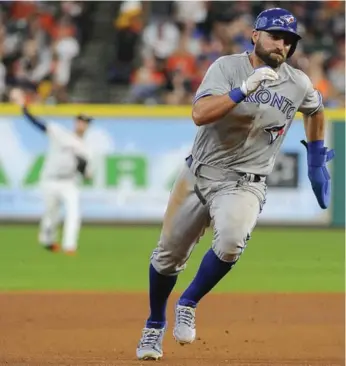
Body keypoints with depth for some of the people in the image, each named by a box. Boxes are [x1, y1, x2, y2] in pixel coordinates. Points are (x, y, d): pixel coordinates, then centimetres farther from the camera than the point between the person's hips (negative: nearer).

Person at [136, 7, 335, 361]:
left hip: (244, 184, 0)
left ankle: (188, 305, -8)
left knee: (231, 240, -31)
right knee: (168, 255, 9)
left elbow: (315, 110, 22)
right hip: (198, 174, 0)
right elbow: (200, 114, -25)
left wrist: (317, 163, 23)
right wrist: (244, 89, -34)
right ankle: (155, 325, 35)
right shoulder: (227, 67, -10)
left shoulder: (298, 84, -2)